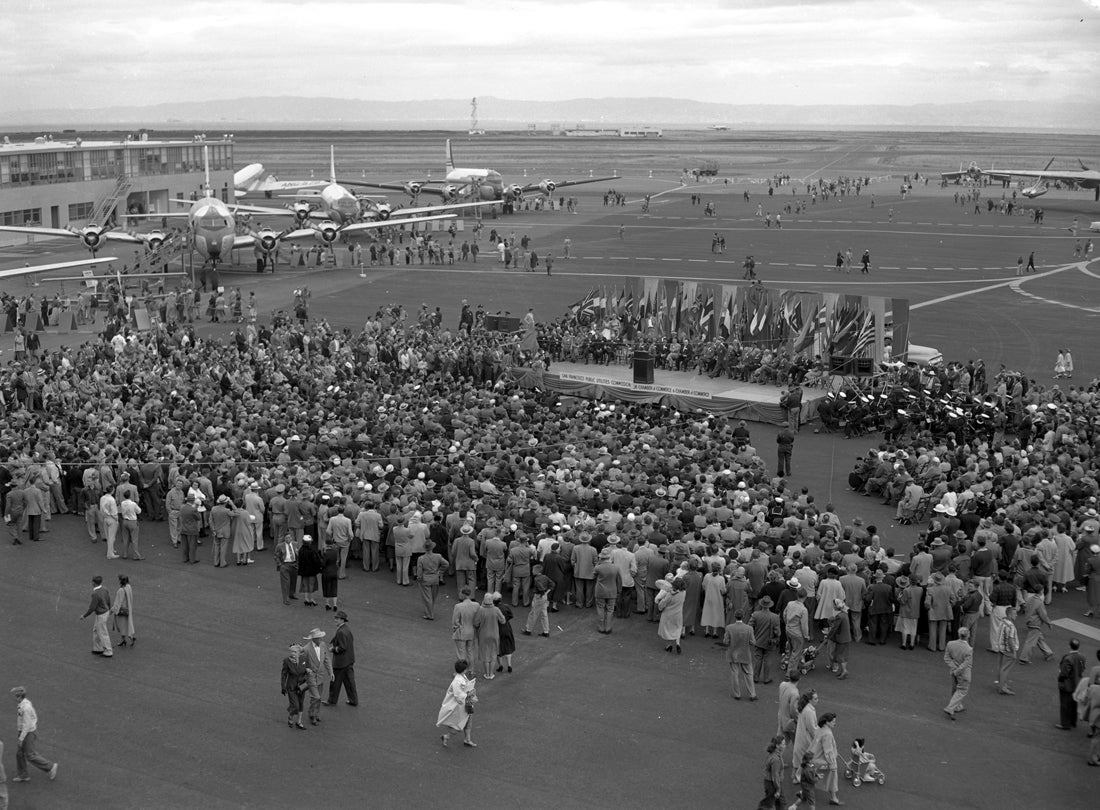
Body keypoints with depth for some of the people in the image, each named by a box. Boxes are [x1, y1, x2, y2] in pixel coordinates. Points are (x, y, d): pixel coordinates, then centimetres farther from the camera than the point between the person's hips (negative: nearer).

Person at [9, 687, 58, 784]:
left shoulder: (25, 708, -28)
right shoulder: (26, 703, 2)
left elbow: (27, 725, -26)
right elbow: (34, 716, 13)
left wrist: (21, 739, -21)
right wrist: (35, 731, 21)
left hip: (28, 733, -9)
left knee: (30, 755, 2)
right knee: (19, 753, 14)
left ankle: (50, 767, 11)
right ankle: (22, 775, 22)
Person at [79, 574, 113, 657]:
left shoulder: (95, 594, -32)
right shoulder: (104, 589, -5)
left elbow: (92, 608, -25)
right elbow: (108, 601, 10)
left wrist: (84, 615, -9)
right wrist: (109, 609, 28)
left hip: (101, 616, -9)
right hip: (105, 612, 9)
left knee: (103, 634, 7)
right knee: (95, 630, 23)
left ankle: (108, 652, 18)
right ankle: (98, 649, 33)